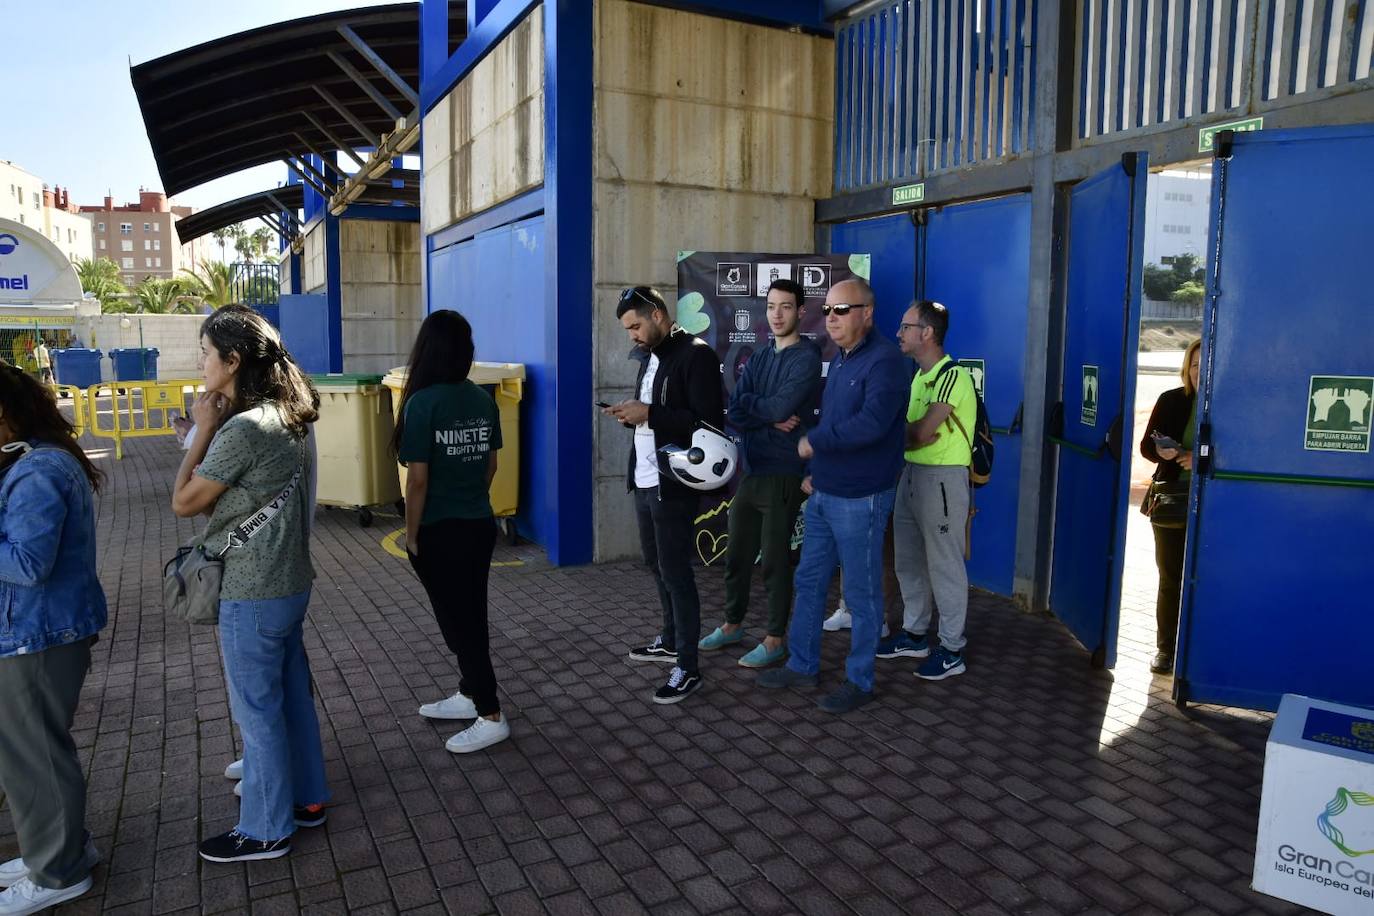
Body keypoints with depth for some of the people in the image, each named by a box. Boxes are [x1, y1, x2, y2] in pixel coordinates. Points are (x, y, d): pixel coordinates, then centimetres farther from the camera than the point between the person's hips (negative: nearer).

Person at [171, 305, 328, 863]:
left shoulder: (242, 429, -23)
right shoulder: (284, 418, 5)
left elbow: (183, 502, -13)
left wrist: (204, 429, -9)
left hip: (252, 595, -9)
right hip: (290, 582, 9)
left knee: (257, 711, 6)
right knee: (292, 696, 20)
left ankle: (266, 830, 22)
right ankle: (306, 798, 36)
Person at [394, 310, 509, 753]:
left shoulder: (422, 403, -17)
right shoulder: (484, 400, 0)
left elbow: (418, 479, -17)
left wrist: (411, 535, -6)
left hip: (440, 533, -6)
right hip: (480, 525, 6)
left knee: (456, 619, 4)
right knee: (471, 614, 18)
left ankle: (491, 716, 11)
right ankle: (470, 695, 34)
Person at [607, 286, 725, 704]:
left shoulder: (696, 355, -14)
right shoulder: (650, 357, 13)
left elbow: (709, 422, -21)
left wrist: (648, 413, -23)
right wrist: (632, 415, 1)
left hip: (673, 485, -9)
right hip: (645, 481, 9)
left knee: (676, 572, -3)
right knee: (656, 564, 18)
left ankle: (688, 668, 8)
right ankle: (670, 640, 36)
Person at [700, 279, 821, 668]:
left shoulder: (806, 357, -9)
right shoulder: (758, 360, 12)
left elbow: (781, 407, -22)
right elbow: (734, 413, 1)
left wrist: (748, 402, -4)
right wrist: (770, 419, -15)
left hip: (783, 474, -7)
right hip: (750, 469, 7)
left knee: (775, 559, 2)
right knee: (737, 554, 15)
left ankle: (776, 639, 16)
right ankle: (733, 624, 32)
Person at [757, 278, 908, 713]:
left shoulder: (884, 359, -16)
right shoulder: (840, 359, 13)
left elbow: (871, 424, -28)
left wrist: (814, 442, -18)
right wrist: (817, 470, 12)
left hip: (860, 500, -9)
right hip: (822, 495, 9)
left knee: (861, 594, 5)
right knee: (809, 582, 16)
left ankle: (859, 681, 19)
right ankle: (802, 665, 30)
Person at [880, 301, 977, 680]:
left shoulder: (952, 375, -16)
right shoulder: (920, 375, 13)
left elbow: (921, 432, -22)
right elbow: (916, 433, 6)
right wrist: (914, 435, -16)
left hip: (943, 478, -9)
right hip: (912, 472, 9)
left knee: (944, 565, 0)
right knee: (908, 559, 16)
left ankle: (952, 649, 12)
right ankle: (914, 633, 31)